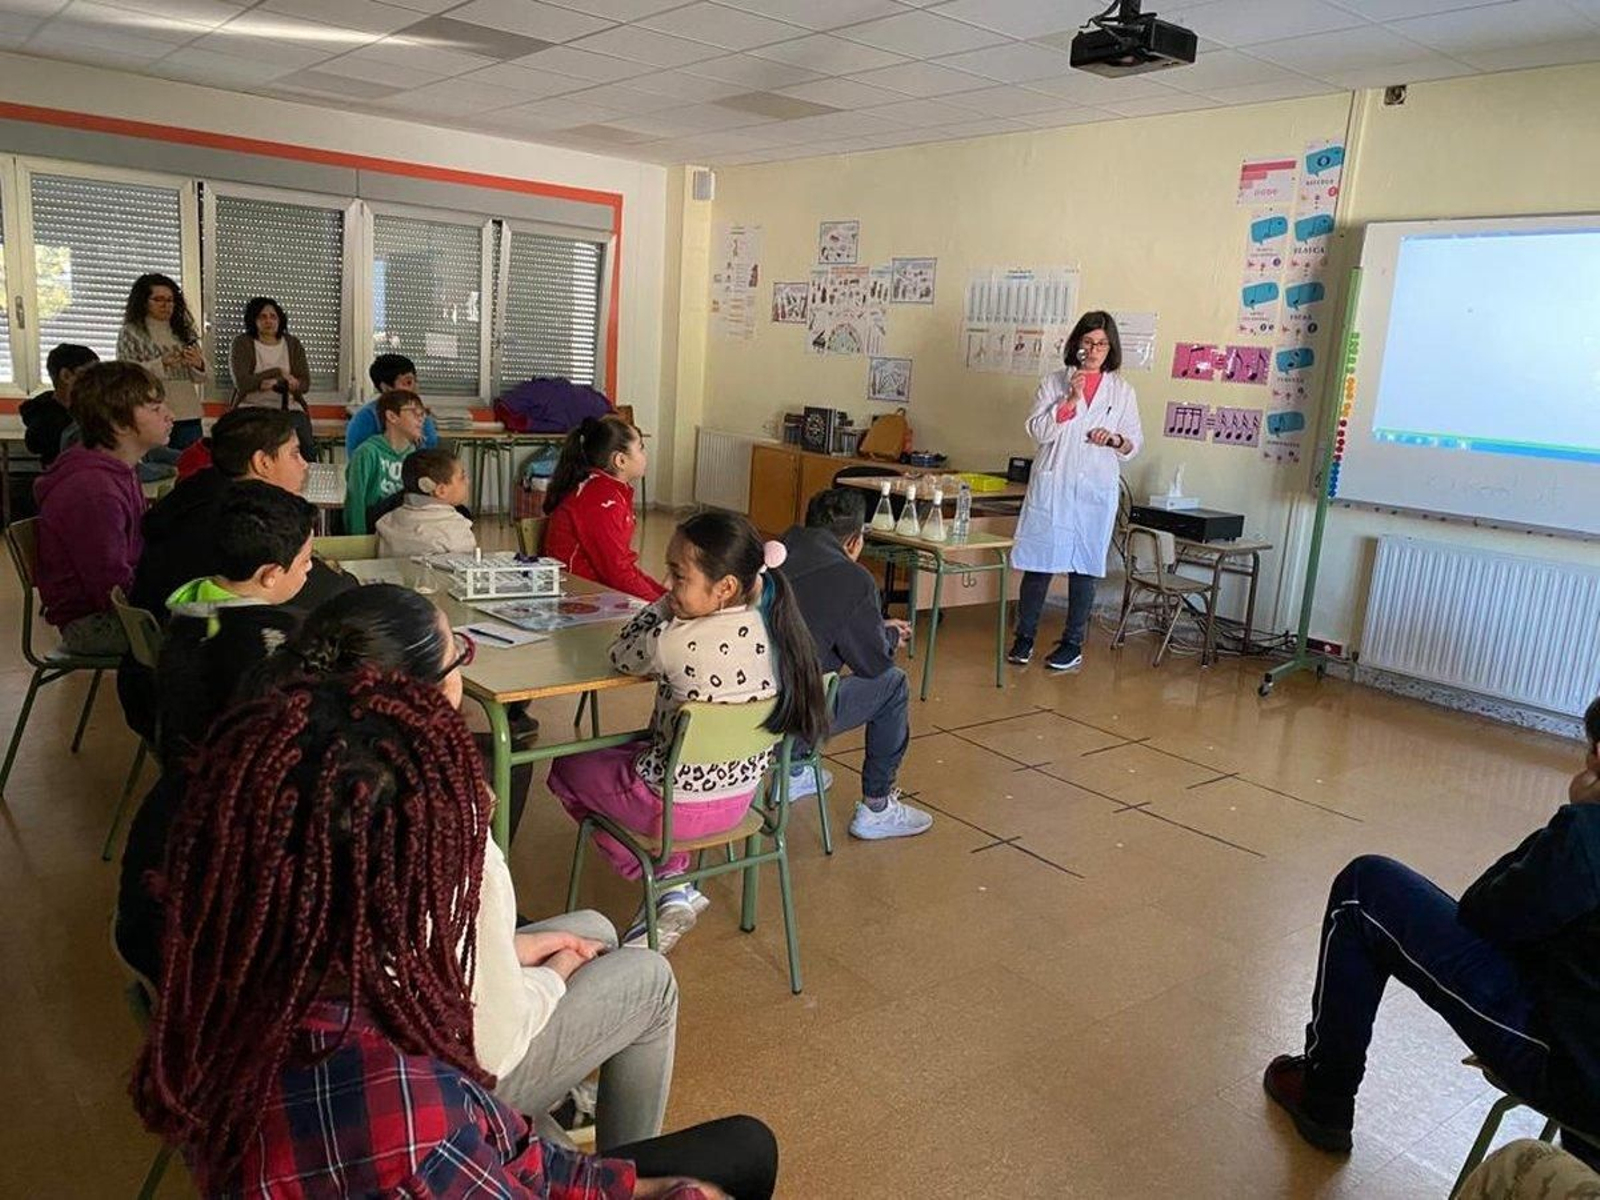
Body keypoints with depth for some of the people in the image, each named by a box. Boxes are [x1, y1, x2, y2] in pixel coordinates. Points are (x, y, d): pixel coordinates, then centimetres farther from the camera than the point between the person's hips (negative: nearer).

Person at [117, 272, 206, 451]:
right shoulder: (130, 332, 5)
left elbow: (203, 378, 15)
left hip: (189, 417, 4)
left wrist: (198, 365, -8)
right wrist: (162, 363, -19)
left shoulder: (184, 332, 17)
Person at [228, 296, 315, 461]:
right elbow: (242, 383, -7)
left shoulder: (293, 344, 12)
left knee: (306, 448, -25)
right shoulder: (242, 343, 5)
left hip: (289, 408, 2)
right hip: (253, 408, -2)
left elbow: (305, 384, 4)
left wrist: (277, 384, -15)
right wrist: (278, 372, -7)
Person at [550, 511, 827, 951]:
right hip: (741, 796, 7)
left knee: (568, 767, 20)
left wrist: (667, 603, -4)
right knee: (632, 750, 34)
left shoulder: (680, 644, -30)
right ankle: (673, 882, 23)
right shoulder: (770, 627, -10)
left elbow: (622, 654, -9)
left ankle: (668, 885, 15)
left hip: (678, 806, -7)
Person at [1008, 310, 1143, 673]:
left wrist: (1115, 439, -11)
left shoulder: (1122, 390, 8)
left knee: (1084, 566, 5)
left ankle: (1073, 644, 14)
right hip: (1052, 486, -1)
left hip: (1096, 490, 1)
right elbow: (1037, 430, -5)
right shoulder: (1055, 382, 5)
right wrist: (1071, 399, -13)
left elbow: (1135, 442, 10)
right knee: (1039, 563, 1)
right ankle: (1024, 638, 12)